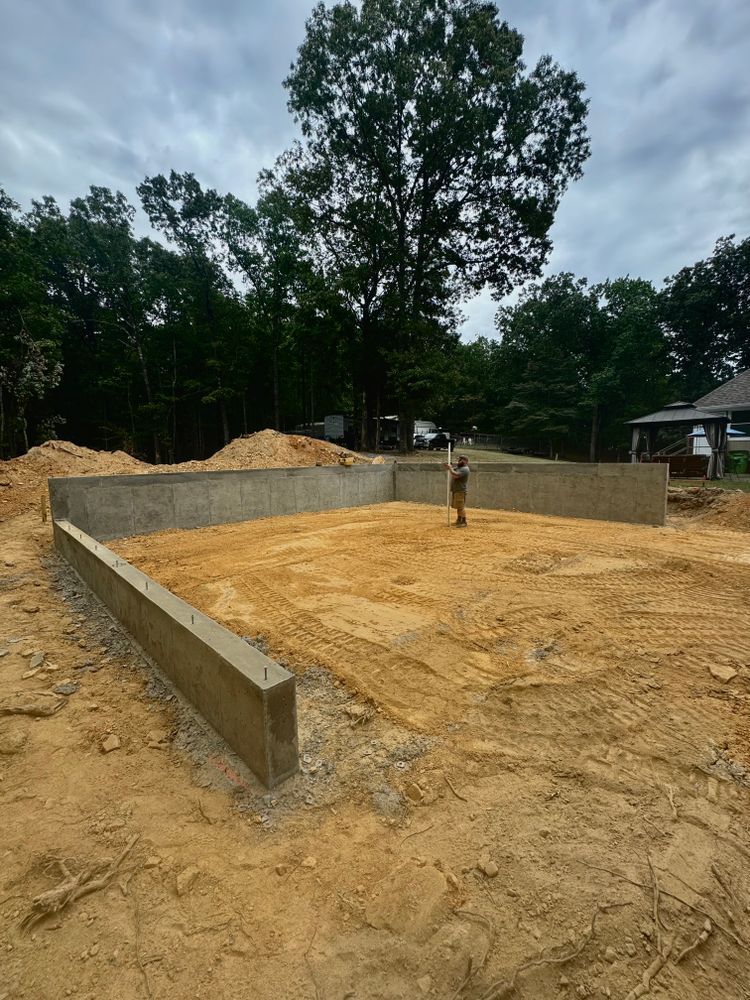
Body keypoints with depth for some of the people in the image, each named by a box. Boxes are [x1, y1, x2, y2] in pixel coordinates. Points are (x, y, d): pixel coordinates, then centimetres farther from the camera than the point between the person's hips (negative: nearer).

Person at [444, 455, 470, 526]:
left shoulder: (465, 469, -14)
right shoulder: (458, 467, 18)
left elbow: (455, 475, -25)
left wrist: (450, 468, -13)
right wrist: (447, 466, 2)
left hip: (460, 491, -10)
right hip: (455, 491, 10)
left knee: (461, 507, -9)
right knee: (458, 507, 16)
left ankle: (464, 522, -5)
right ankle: (459, 520, 26)